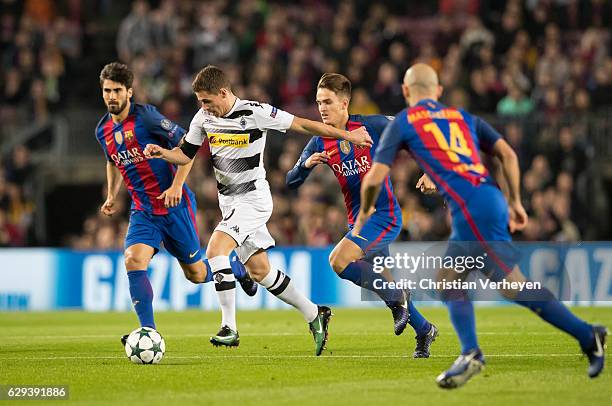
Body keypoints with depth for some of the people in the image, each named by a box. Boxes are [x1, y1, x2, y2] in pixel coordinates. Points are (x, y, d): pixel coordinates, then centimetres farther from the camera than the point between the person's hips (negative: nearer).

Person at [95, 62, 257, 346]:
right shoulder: (103, 130, 3)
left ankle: (236, 266, 40)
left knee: (196, 274, 7)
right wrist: (111, 197, 13)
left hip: (174, 205, -5)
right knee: (133, 260, -20)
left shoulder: (145, 116, -16)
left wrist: (177, 185, -19)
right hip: (142, 211, 5)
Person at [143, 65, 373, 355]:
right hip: (229, 201, 7)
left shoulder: (255, 113, -16)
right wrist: (161, 152, -10)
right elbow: (185, 155, 11)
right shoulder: (203, 118, 2)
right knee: (259, 271, 10)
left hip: (253, 198, -7)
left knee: (215, 250, -24)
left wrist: (347, 135, -4)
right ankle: (314, 315, 25)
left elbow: (301, 125, -10)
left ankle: (229, 327, -20)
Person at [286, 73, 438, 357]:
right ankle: (423, 330, 31)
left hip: (383, 214, -6)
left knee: (338, 261, -24)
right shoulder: (319, 143, 1)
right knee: (383, 282, 12)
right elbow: (291, 183, -1)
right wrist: (306, 164, -21)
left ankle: (396, 298, -8)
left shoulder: (373, 126, -12)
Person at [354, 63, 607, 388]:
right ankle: (470, 354, 2)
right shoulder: (463, 117, 25)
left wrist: (364, 212, 23)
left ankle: (586, 335, -15)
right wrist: (515, 202, 20)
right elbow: (507, 154, 16)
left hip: (471, 208, -7)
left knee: (512, 284, -8)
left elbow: (375, 178, 5)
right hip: (492, 198, 7)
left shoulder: (402, 123, 10)